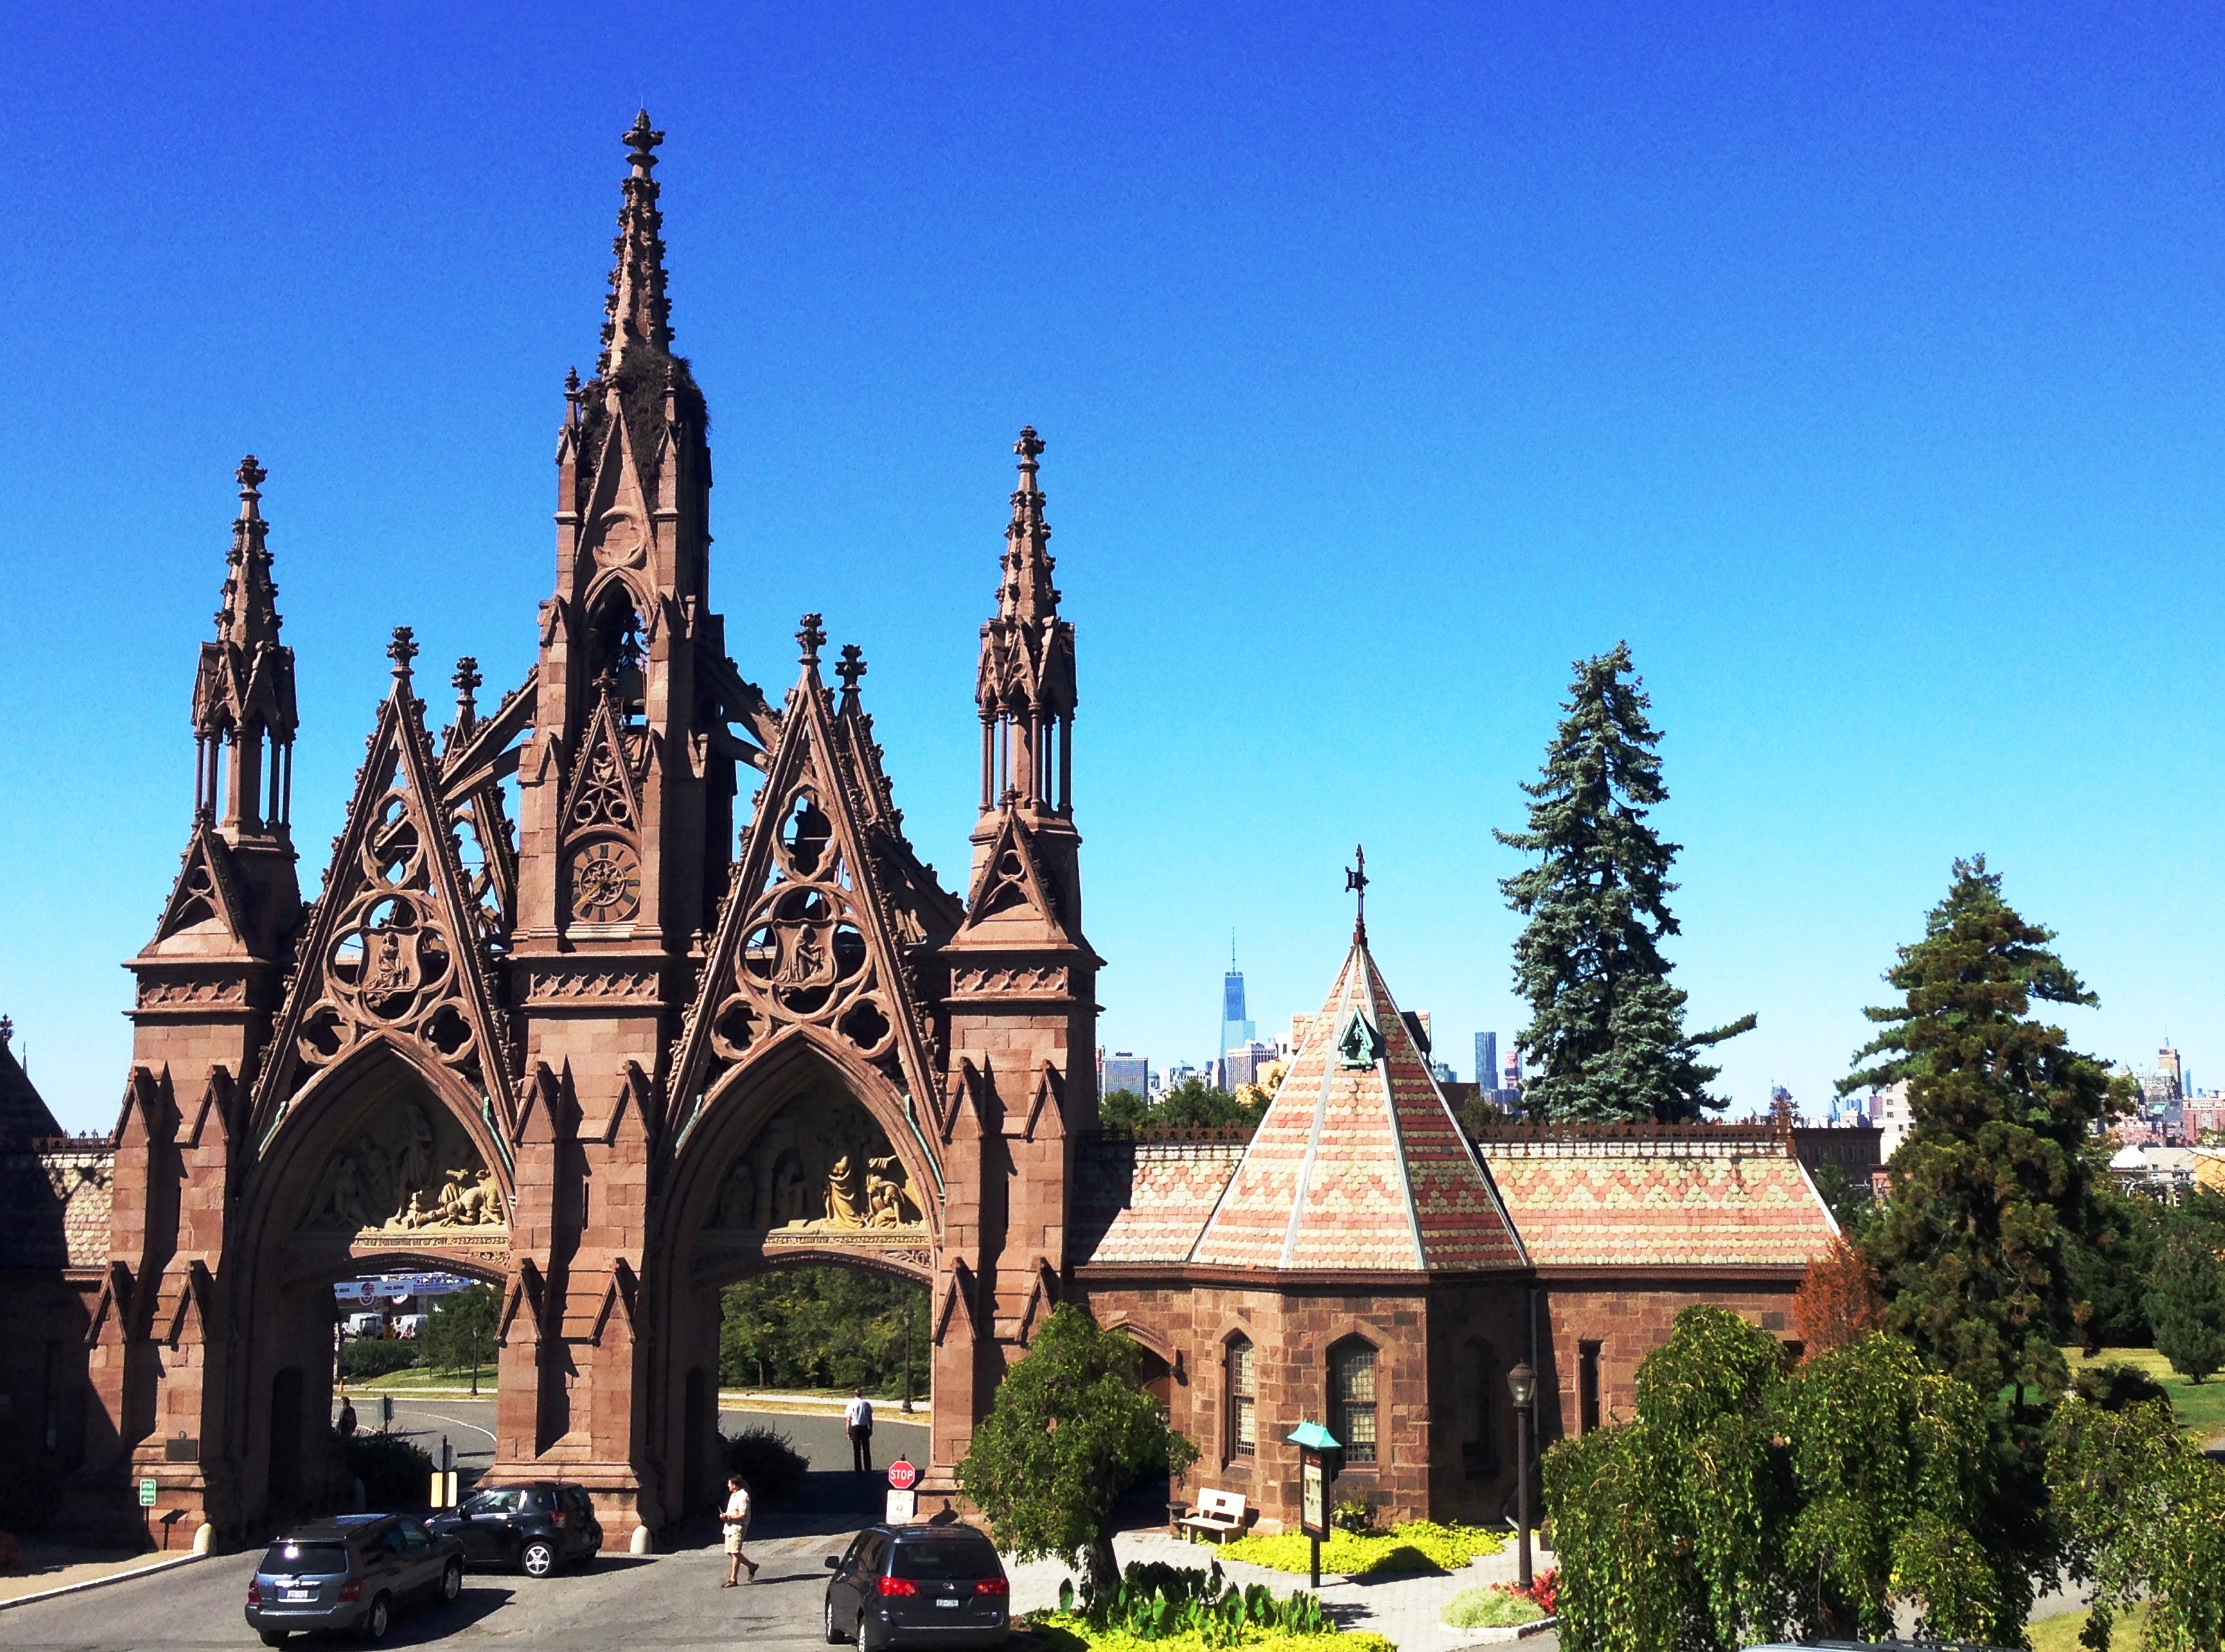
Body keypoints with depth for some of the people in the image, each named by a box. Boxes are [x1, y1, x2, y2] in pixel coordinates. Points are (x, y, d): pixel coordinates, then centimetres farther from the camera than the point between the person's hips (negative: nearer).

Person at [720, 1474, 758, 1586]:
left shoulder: (743, 1497, -15)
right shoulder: (733, 1495, 15)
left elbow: (742, 1516, -19)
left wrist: (728, 1517, -17)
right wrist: (725, 1515, 5)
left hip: (738, 1528, -10)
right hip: (730, 1527, 10)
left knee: (735, 1553, -8)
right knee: (730, 1552, 11)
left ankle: (733, 1579, -4)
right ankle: (752, 1566, 26)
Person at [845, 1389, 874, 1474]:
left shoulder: (851, 1404, -4)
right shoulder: (867, 1403, 1)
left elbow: (848, 1419, -6)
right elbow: (870, 1418, 4)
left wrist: (848, 1431, -1)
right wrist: (871, 1429, 12)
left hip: (855, 1428, -2)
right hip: (865, 1428, 2)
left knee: (856, 1450, 5)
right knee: (866, 1450, 9)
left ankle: (858, 1469, 5)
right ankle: (868, 1469, 9)